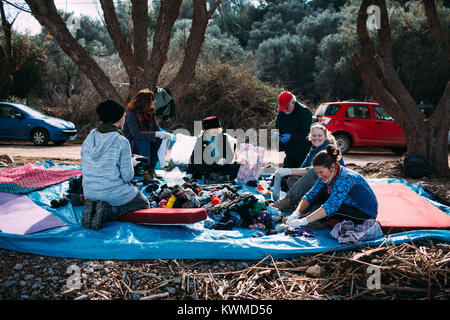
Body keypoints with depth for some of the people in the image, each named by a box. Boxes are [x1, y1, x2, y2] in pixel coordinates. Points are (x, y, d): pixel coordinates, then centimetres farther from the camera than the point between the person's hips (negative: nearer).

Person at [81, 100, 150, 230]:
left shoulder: (88, 139, 0)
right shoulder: (122, 142, -18)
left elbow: (85, 170, 7)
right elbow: (127, 176, -16)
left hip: (89, 192, 7)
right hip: (113, 192, -7)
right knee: (144, 204, 19)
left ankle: (93, 207, 5)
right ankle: (107, 211, -6)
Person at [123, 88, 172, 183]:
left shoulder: (150, 113, 2)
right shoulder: (131, 114, -19)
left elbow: (157, 130, 2)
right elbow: (136, 134, -32)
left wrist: (164, 135, -21)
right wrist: (156, 134, -40)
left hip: (146, 143, 6)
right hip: (130, 145, -6)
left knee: (159, 139, -21)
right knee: (144, 141, -35)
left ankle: (151, 168, -23)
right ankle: (146, 169, -32)